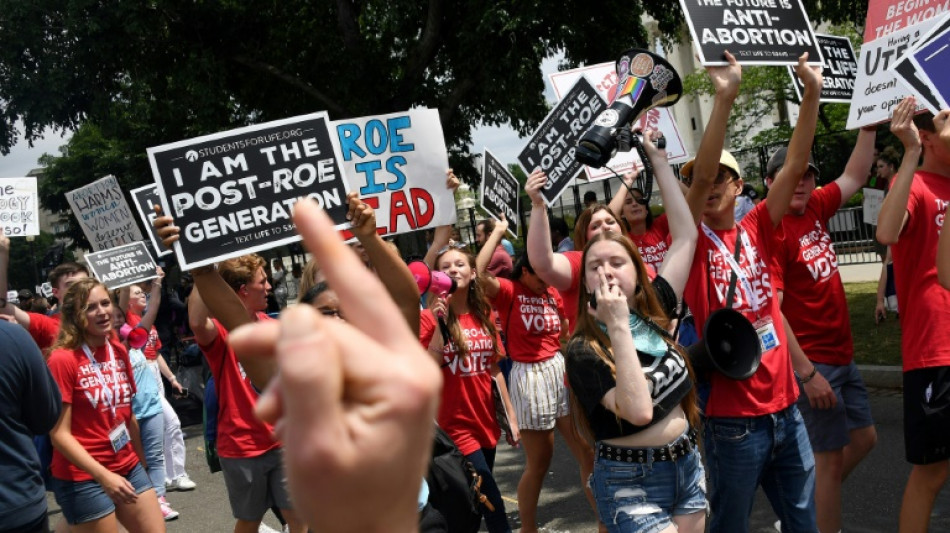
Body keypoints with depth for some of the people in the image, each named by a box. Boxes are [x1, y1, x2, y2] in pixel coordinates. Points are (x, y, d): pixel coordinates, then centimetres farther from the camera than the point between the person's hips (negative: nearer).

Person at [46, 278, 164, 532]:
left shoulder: (119, 351, 6)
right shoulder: (63, 359, -13)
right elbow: (59, 434, -15)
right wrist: (103, 476, -23)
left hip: (128, 468, 6)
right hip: (83, 478, -6)